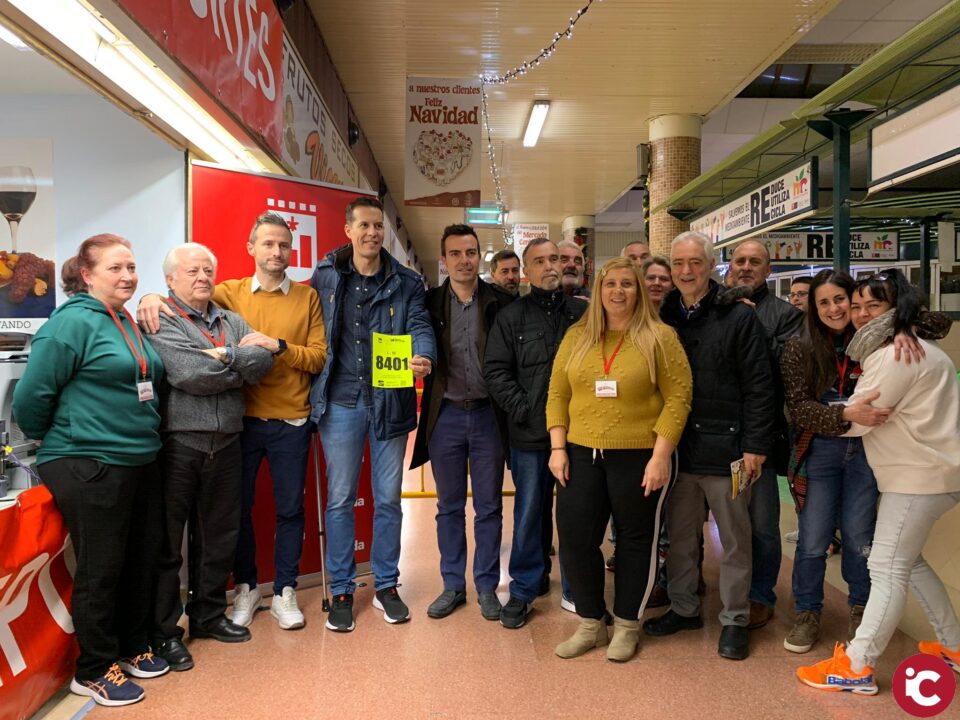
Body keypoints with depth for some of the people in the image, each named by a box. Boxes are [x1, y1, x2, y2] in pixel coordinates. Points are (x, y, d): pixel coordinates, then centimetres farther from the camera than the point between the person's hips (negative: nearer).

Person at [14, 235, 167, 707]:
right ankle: (93, 671, 21)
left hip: (141, 463, 8)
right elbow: (31, 394, -12)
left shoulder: (131, 324, 10)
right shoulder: (73, 322, -13)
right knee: (100, 569, 3)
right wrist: (51, 440, 2)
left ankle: (133, 648, 34)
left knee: (141, 560, 15)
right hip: (88, 467, -7)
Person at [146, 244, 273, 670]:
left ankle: (208, 615, 32)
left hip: (226, 444, 6)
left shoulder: (233, 323, 14)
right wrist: (241, 370, -5)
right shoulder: (161, 322, -5)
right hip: (177, 443, -6)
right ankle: (164, 631, 17)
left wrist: (227, 357, -16)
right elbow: (189, 375, -18)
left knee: (220, 536, 15)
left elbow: (265, 358, -4)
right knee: (167, 540, 4)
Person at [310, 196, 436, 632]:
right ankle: (341, 591, 22)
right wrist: (316, 389, -4)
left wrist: (423, 356, -32)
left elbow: (420, 326, -9)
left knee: (388, 499, 11)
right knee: (340, 499, 7)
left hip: (390, 402, 1)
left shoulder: (406, 283, 2)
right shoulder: (325, 277, 2)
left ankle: (386, 586, 27)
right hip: (341, 402, 0)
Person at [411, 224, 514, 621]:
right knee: (449, 507, 12)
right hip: (446, 415, 1)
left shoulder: (501, 302, -2)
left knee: (489, 507, 9)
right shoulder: (430, 303, 1)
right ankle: (452, 586, 26)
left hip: (488, 414, -1)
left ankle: (487, 587, 23)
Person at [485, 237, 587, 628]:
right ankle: (524, 589, 20)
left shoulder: (582, 312, 6)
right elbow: (496, 371, -1)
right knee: (529, 512, 7)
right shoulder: (512, 316, 4)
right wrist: (522, 410, -10)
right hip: (529, 434, -1)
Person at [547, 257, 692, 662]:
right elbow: (557, 394, 8)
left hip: (638, 458, -3)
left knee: (635, 540, 10)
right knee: (575, 538, 5)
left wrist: (660, 456, -13)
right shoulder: (576, 337, 8)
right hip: (581, 456, 4)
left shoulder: (659, 338, -3)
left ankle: (626, 625, 28)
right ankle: (590, 623, 25)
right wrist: (558, 448, 1)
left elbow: (677, 398, -8)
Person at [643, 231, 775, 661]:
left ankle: (735, 619, 25)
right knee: (680, 536, 15)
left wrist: (755, 446, -12)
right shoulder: (664, 319, 7)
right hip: (677, 448, 4)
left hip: (725, 448, -4)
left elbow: (759, 387, -8)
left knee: (734, 540, 10)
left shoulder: (739, 317, -6)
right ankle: (683, 608, 32)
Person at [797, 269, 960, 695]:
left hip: (921, 474, -10)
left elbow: (857, 420, -17)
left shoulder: (892, 356, -18)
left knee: (887, 569, -8)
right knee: (906, 560, 20)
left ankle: (856, 668, -3)